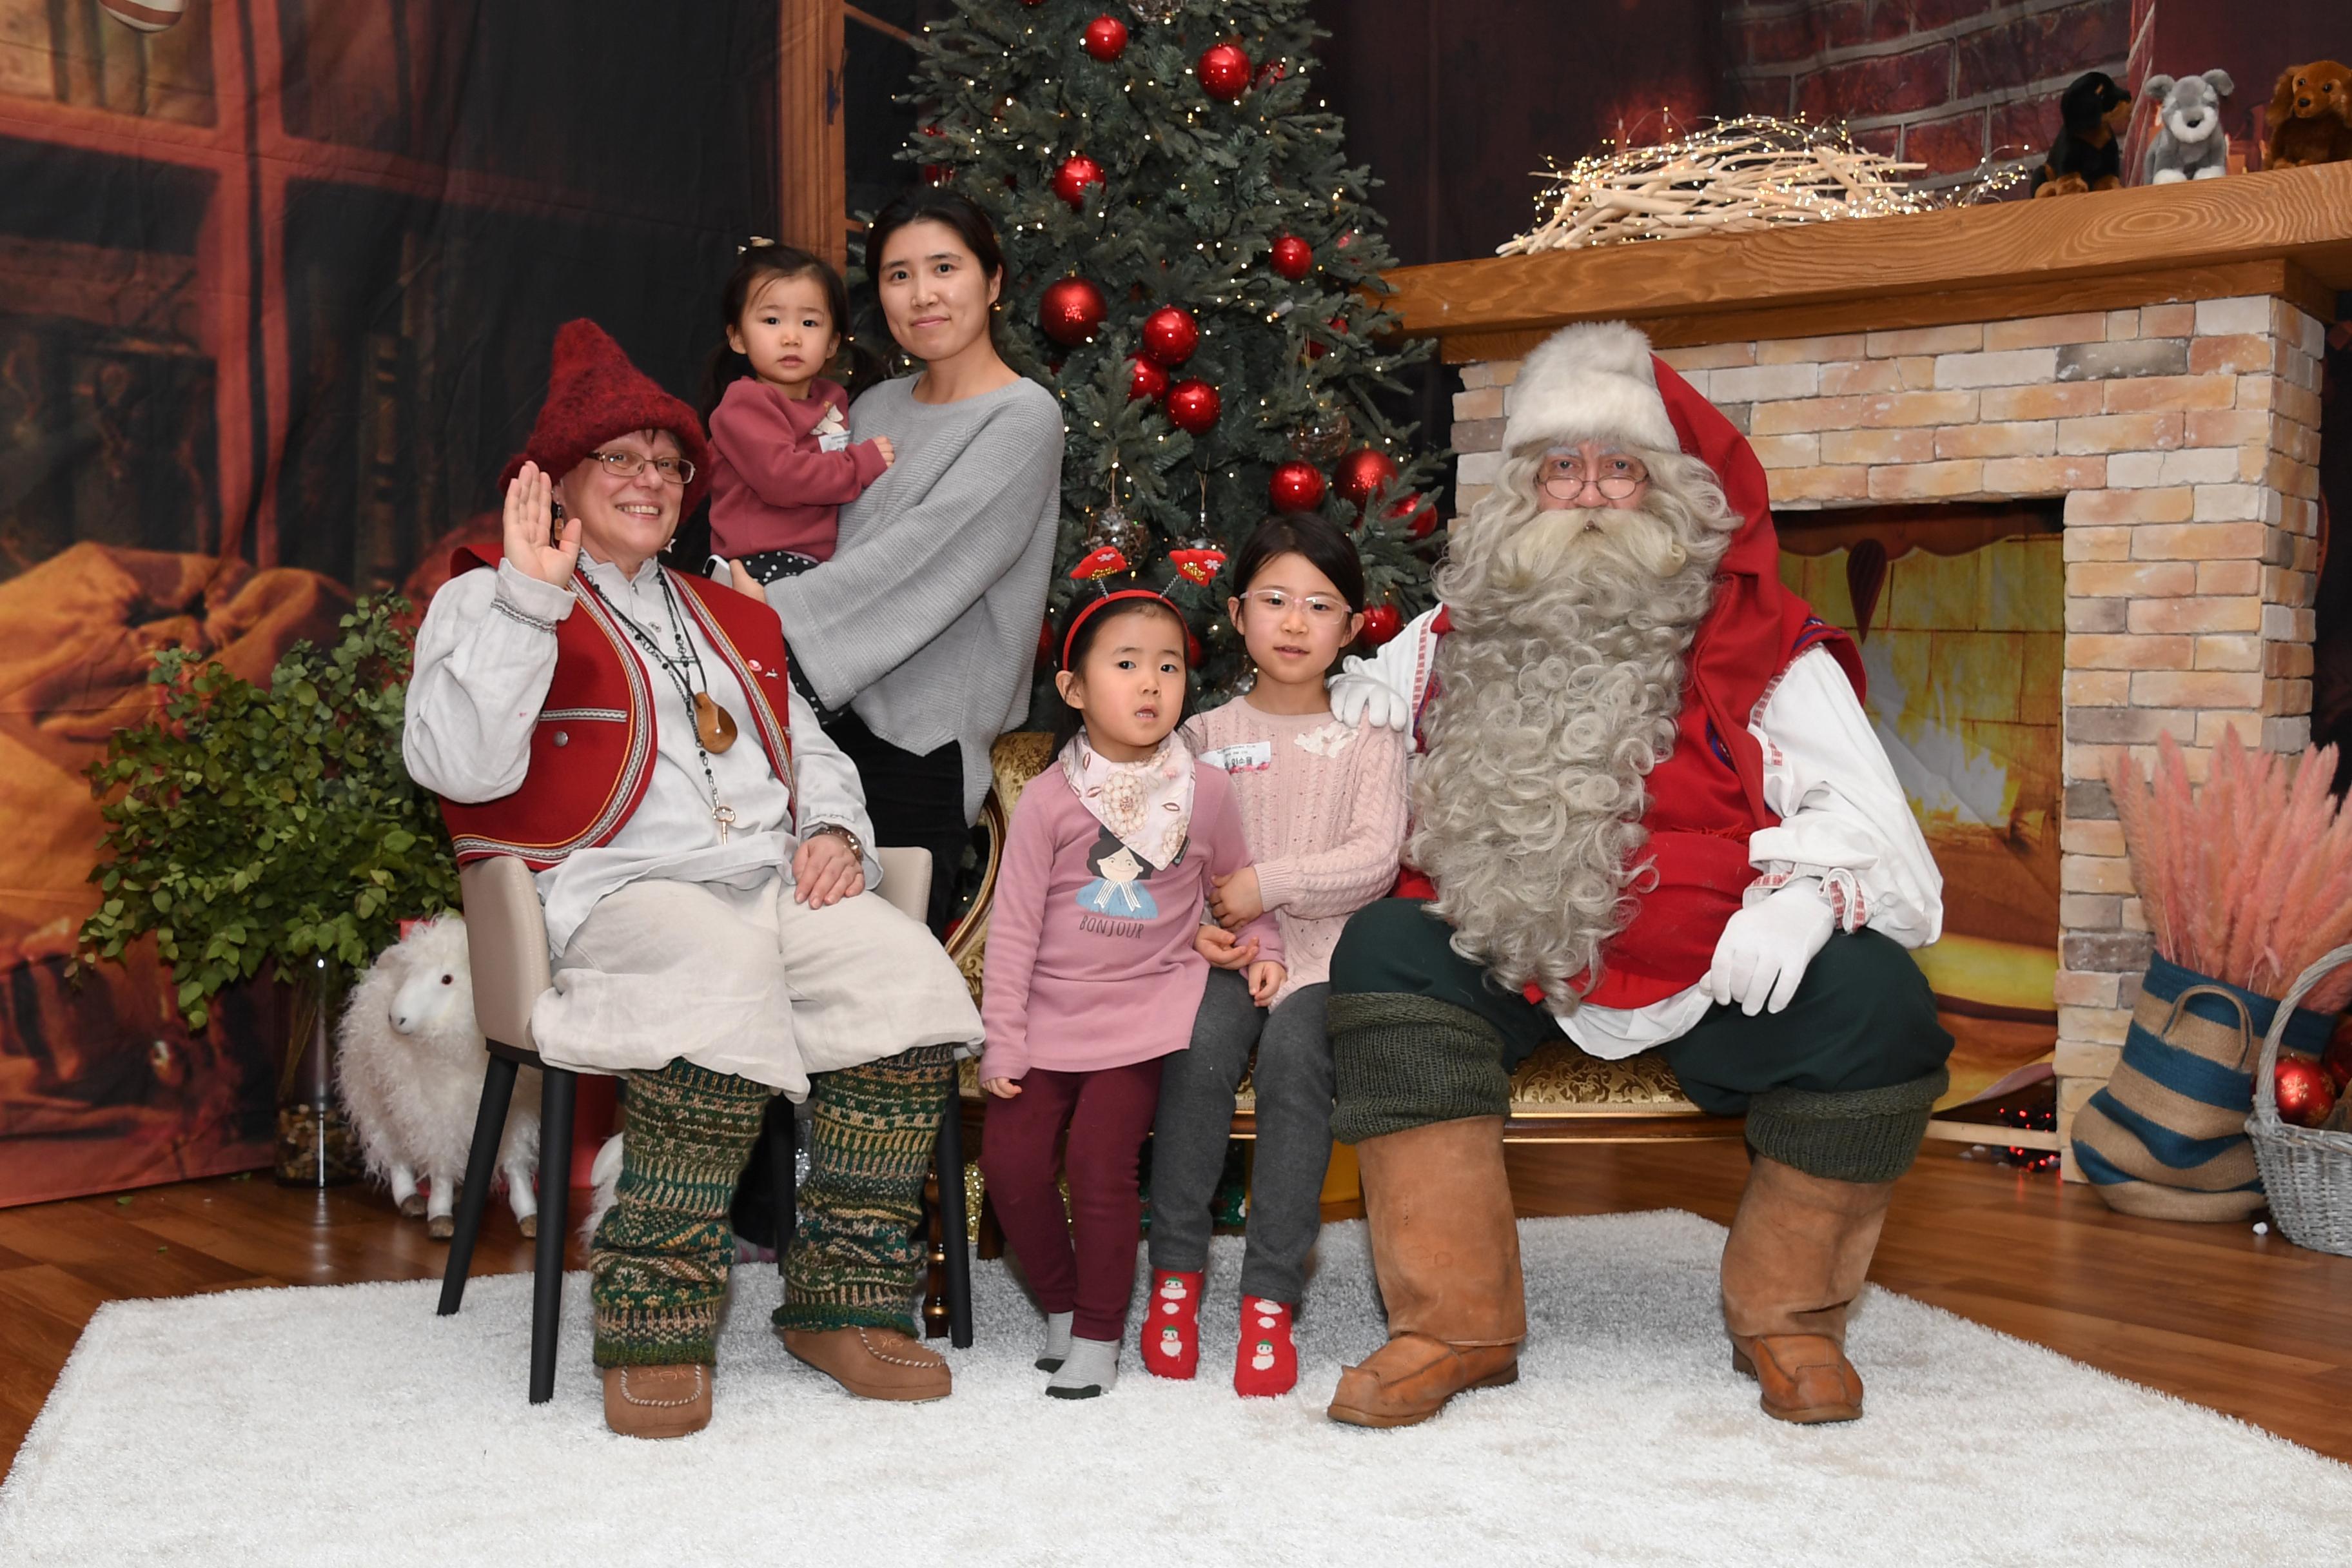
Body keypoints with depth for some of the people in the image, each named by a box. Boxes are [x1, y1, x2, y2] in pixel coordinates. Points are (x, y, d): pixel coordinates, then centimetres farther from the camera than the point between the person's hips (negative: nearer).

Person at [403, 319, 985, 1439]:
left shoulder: (730, 620, 32)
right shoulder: (488, 599, 12)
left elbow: (812, 751, 33)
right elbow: (460, 766, -7)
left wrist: (833, 831, 10)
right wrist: (527, 595, -12)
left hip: (773, 882, 6)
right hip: (617, 890, -5)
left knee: (909, 972, -26)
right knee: (726, 973, -40)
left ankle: (845, 1302, -17)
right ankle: (656, 1322, -29)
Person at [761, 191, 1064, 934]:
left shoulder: (1024, 417, -7)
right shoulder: (874, 409, 16)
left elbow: (921, 555, -16)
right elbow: (842, 547, 17)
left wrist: (772, 613, -16)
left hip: (926, 736, -6)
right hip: (837, 711, 6)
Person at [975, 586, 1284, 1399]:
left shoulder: (1204, 791, -1)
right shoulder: (1049, 797, -5)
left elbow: (1237, 885, 18)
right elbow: (1013, 926, -3)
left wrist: (1262, 948, 1)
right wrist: (1003, 1046, -5)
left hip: (1147, 1008, -1)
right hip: (1051, 1014, 1)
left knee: (1100, 1157, -16)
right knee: (1008, 1157, -7)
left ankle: (1099, 1334, 2)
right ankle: (1060, 1303, 19)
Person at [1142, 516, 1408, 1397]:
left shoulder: (1368, 737, 11)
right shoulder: (1205, 736, 14)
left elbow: (1375, 861, -2)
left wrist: (1271, 882, -12)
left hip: (1325, 954, -1)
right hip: (1222, 955, 1)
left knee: (1294, 1053, -32)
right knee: (1199, 1050, -30)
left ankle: (1271, 1295, -26)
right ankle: (1176, 1271, -15)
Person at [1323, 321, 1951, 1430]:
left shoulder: (1765, 648, 3)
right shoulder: (1464, 634, 12)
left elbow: (1862, 814, -4)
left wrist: (1805, 893, -27)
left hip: (1716, 972, -2)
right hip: (1517, 965, 2)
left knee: (1875, 1002, -26)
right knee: (1383, 950, -23)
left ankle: (1786, 1313, -1)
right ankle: (1455, 1323, -17)